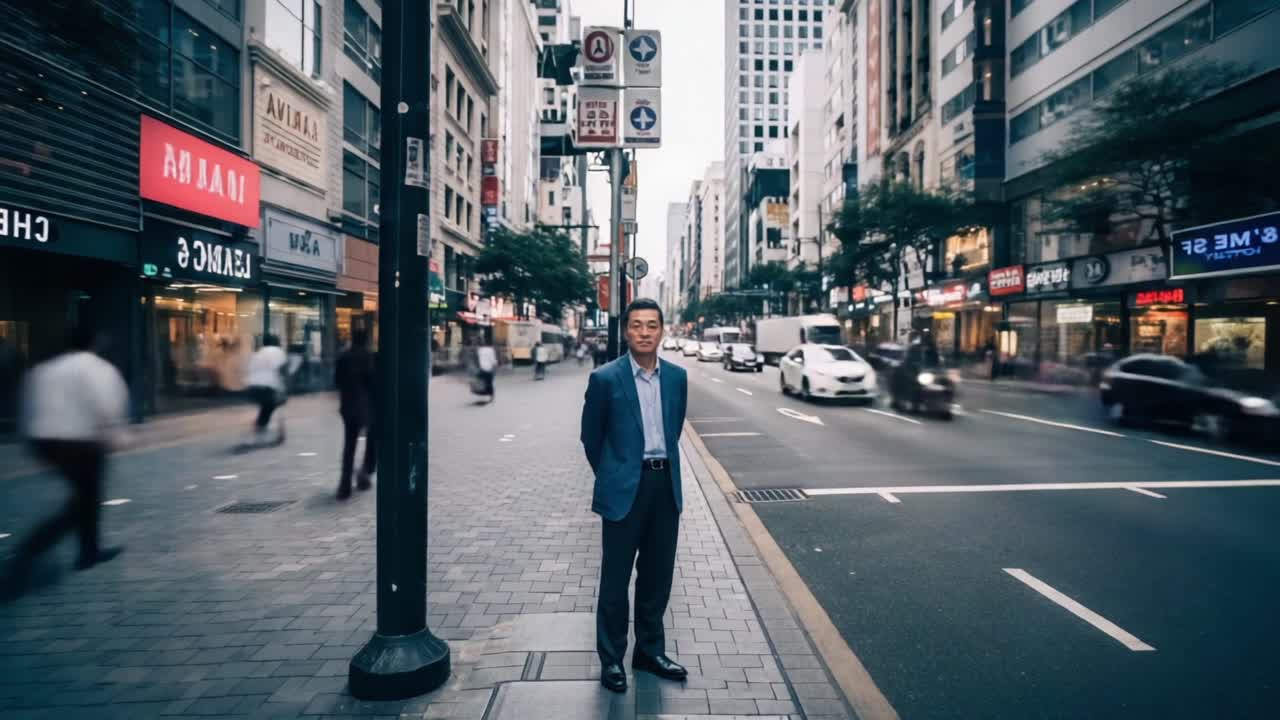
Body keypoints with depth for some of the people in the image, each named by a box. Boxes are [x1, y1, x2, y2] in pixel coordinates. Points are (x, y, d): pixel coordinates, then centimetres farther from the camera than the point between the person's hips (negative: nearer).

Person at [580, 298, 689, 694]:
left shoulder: (677, 376, 4)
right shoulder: (605, 379, -8)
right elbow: (591, 437, 3)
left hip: (666, 486, 4)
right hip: (624, 489, -4)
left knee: (657, 576, 15)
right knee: (615, 579, 7)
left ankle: (650, 650, 33)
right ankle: (611, 658, 24)